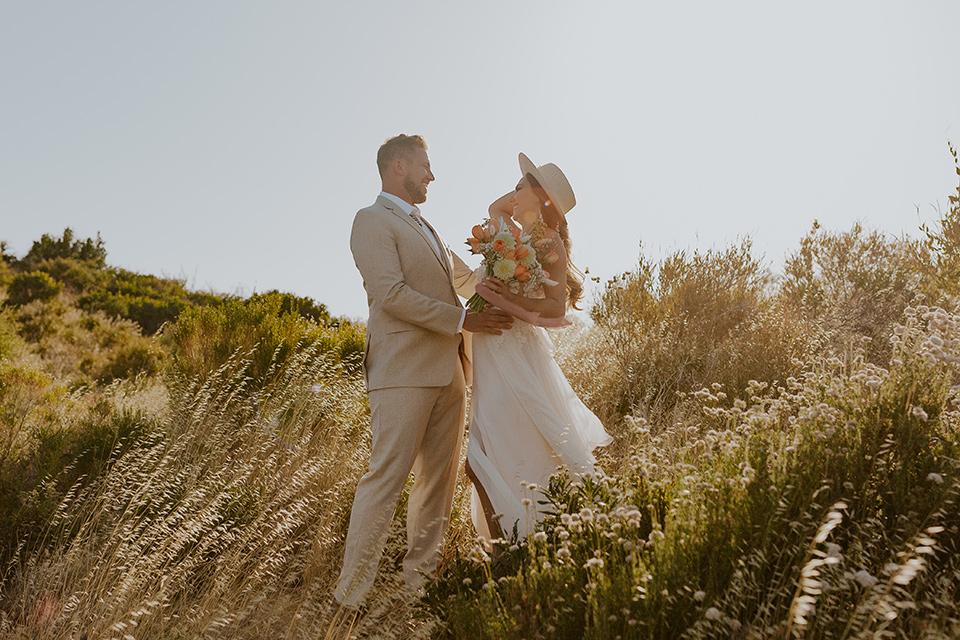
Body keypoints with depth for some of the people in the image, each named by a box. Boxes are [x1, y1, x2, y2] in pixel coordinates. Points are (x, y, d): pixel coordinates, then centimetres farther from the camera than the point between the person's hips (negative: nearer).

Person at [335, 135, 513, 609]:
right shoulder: (372, 221, -2)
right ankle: (350, 597, 3)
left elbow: (465, 278, 36)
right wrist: (462, 319, -13)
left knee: (440, 478, 10)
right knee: (386, 478, -7)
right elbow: (391, 294, -14)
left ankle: (419, 578, 22)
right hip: (404, 371, -9)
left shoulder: (425, 228, 25)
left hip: (448, 370, 9)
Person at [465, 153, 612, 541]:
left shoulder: (548, 244, -8)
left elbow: (557, 307, -17)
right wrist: (527, 190, 19)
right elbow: (495, 207, 35)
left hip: (514, 358, -8)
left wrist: (509, 299, -26)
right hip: (495, 353, 8)